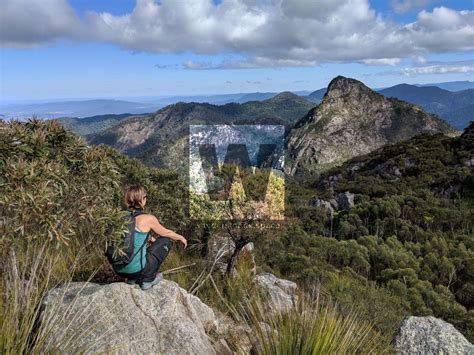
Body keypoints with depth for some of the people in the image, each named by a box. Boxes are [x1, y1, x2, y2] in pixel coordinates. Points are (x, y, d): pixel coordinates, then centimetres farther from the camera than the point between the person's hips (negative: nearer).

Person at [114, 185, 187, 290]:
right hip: (136, 269, -6)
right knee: (166, 240, 11)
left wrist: (153, 239, 37)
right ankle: (147, 279, 11)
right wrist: (181, 238, 25)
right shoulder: (148, 219, -13)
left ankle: (132, 279, 20)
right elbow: (166, 233, 6)